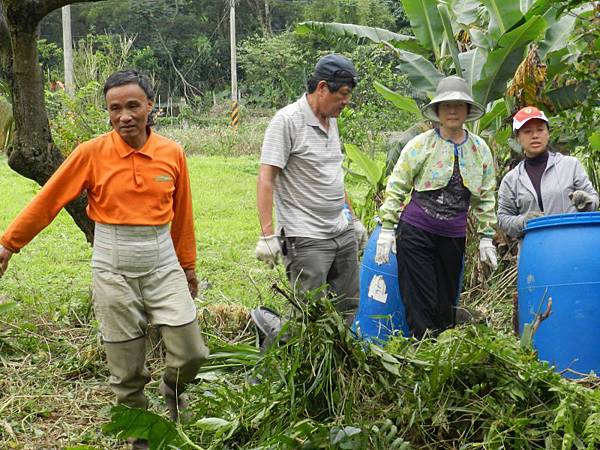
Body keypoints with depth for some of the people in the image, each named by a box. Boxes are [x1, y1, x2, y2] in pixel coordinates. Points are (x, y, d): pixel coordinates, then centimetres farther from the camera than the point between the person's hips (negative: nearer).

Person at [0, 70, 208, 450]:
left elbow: (182, 214, 9)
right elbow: (48, 201, -2)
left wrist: (188, 264, 16)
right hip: (113, 268, -1)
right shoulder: (92, 154, -7)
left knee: (191, 353, -3)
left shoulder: (173, 154, -1)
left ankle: (173, 389, 33)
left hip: (163, 263, 2)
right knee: (127, 371, 6)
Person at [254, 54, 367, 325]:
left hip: (343, 233, 8)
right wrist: (268, 234, -22)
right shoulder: (287, 120, -13)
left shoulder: (331, 121, 13)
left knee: (349, 308, 10)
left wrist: (353, 219, 23)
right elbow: (265, 178, -16)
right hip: (306, 239, -8)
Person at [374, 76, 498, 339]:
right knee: (420, 304, -4)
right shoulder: (420, 144, -4)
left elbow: (485, 198, 12)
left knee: (446, 303, 11)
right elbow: (396, 187, -2)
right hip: (415, 232, -3)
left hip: (454, 237, 3)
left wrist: (486, 238, 10)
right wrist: (387, 229, -5)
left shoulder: (480, 150, 7)